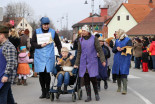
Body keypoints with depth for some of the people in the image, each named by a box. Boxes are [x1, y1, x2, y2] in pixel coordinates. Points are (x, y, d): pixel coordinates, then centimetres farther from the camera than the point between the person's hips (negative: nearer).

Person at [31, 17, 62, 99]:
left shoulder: (53, 32, 6)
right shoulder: (37, 32, 6)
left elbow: (58, 43, 13)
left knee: (47, 73, -7)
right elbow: (33, 43, 4)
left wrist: (60, 54, 9)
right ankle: (43, 92, 11)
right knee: (41, 74, 1)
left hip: (49, 56, -1)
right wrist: (40, 45, -11)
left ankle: (47, 91, 5)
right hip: (39, 56, 1)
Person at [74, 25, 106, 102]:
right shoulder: (81, 40, 9)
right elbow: (79, 53, 14)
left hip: (92, 62, -3)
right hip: (83, 63, 3)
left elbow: (99, 50, -2)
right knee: (86, 80, 3)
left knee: (93, 79, -4)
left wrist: (103, 60, -11)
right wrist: (76, 63, 12)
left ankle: (96, 94, 18)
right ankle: (88, 96, 12)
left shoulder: (94, 39, -1)